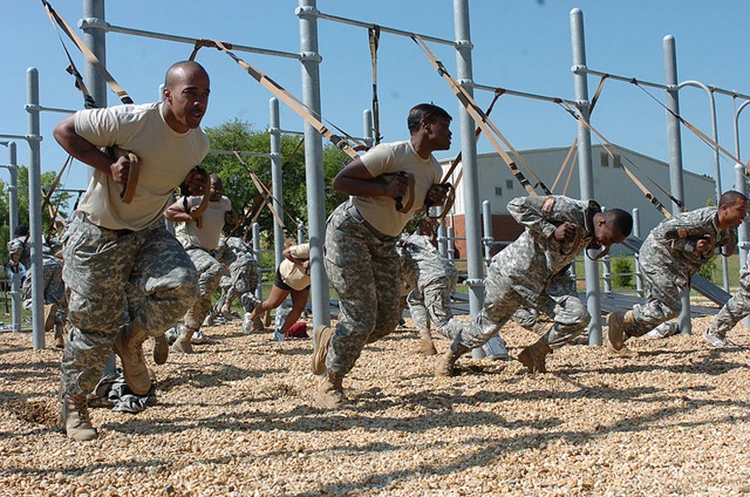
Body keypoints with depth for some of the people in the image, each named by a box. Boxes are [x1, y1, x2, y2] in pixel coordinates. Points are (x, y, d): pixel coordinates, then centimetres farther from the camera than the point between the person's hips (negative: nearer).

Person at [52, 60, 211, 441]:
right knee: (94, 325, -1)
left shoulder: (199, 144, -2)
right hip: (98, 234, -5)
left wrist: (192, 183, -2)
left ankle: (132, 340, 6)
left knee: (181, 284, -23)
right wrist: (107, 166, -25)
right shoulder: (130, 121, -22)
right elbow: (63, 130, -13)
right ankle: (74, 405, 21)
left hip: (149, 232, 5)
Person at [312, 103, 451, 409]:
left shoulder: (434, 170, 5)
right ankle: (330, 385, 7)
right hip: (348, 231, -8)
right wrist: (384, 189, -27)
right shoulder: (391, 154, -20)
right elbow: (340, 181, -19)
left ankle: (329, 340, 28)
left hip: (385, 243, 8)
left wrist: (433, 200, -1)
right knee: (361, 318, -12)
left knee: (387, 321, 3)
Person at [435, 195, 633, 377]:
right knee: (489, 323, 9)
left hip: (550, 280, 6)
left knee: (578, 316, -14)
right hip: (514, 273, -6)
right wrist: (552, 231, -34)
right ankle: (450, 356, 35)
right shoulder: (568, 209, -29)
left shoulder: (591, 233, -4)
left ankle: (536, 354, 8)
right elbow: (516, 206, -29)